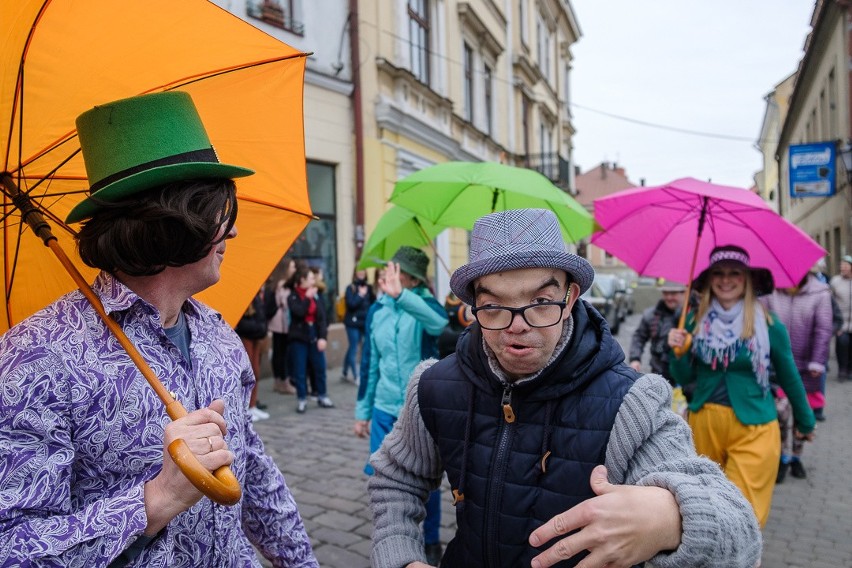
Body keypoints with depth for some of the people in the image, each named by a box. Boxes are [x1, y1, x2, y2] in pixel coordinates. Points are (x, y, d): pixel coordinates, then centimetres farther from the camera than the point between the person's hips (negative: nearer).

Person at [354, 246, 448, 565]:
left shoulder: (422, 302, -10)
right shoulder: (376, 311, 3)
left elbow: (439, 323, -36)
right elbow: (370, 364, 10)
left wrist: (399, 295, -46)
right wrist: (362, 411, 12)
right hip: (384, 410, 4)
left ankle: (431, 542, 33)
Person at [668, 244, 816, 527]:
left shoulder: (768, 324, -8)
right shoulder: (696, 321, -1)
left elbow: (789, 377, 6)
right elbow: (685, 379, 5)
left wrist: (805, 422, 17)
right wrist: (677, 353, -15)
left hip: (752, 429, -3)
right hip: (703, 423, 3)